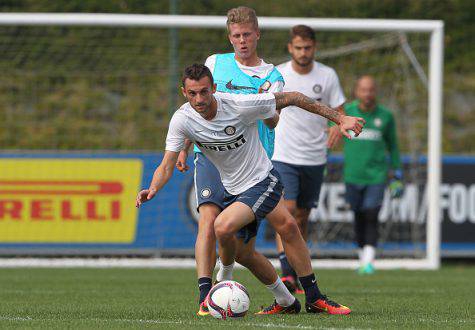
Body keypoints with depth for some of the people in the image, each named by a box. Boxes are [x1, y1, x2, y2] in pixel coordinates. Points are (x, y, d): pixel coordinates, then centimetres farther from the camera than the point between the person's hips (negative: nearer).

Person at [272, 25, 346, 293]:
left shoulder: (327, 76, -1)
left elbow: (340, 112, 1)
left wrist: (338, 128, -20)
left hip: (314, 159, 2)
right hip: (283, 157, -2)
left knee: (302, 216, 12)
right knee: (287, 210, -18)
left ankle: (298, 274, 25)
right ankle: (287, 274, -24)